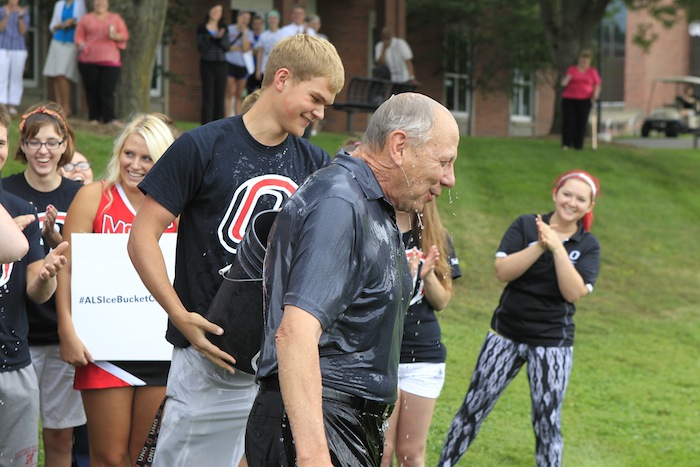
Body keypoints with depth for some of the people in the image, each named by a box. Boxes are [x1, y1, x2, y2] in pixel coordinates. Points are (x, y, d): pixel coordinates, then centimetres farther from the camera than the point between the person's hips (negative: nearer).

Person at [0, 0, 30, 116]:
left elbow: (23, 31, -6)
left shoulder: (24, 12, 2)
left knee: (16, 78, 1)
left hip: (19, 49, 1)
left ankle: (12, 106, 6)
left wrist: (20, 17, -21)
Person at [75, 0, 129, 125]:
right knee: (92, 91, 1)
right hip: (89, 60, 1)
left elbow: (125, 35, 9)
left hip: (110, 60, -1)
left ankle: (110, 119, -11)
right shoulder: (86, 19, 14)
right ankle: (94, 118, 7)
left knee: (107, 91, -10)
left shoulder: (115, 18, 14)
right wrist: (81, 45, -10)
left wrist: (115, 36, -12)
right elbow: (79, 36, 11)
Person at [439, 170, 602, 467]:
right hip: (507, 334, 1)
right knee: (474, 407, 5)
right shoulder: (525, 225, -2)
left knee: (547, 421, 2)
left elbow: (574, 292, -15)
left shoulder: (587, 246, -1)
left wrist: (557, 247, -22)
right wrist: (540, 246, -23)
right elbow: (502, 271, -13)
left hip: (552, 342, 0)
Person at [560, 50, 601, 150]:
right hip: (569, 99, 0)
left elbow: (597, 85, 6)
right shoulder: (571, 69, 8)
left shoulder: (593, 72, 8)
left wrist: (595, 94, -13)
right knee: (568, 121, -8)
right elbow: (563, 83, 5)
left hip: (585, 100, 0)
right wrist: (566, 79, -17)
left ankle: (578, 145, 1)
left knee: (581, 122, -4)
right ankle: (566, 144, -6)